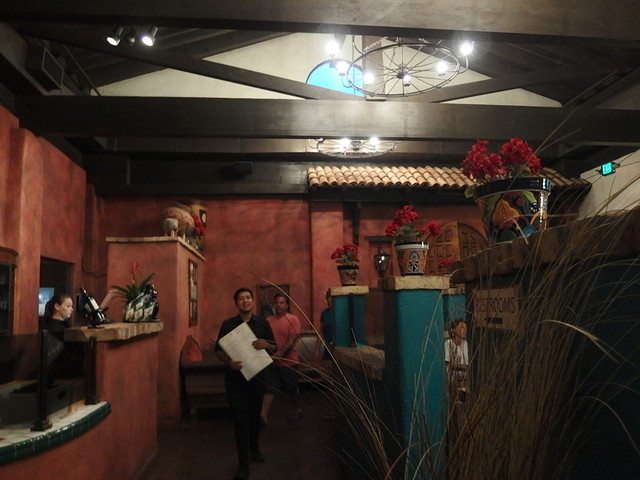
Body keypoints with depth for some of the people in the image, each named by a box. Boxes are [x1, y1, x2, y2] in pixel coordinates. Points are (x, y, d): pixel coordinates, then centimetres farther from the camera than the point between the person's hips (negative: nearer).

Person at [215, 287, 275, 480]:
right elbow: (218, 350, -1)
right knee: (240, 418, -3)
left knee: (255, 414, 16)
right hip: (235, 377, -2)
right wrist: (229, 362, -21)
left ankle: (254, 447, 40)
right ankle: (243, 463, 3)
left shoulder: (263, 323, 3)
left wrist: (266, 344, -18)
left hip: (257, 375, 2)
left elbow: (274, 348, 5)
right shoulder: (228, 324, -1)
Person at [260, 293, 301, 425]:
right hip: (272, 361, 3)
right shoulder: (269, 320, 6)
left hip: (289, 361, -3)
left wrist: (280, 353, -26)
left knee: (292, 389, 12)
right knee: (269, 388, -3)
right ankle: (263, 416, -4)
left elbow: (293, 339, -17)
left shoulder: (293, 319, -7)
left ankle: (296, 410, 33)